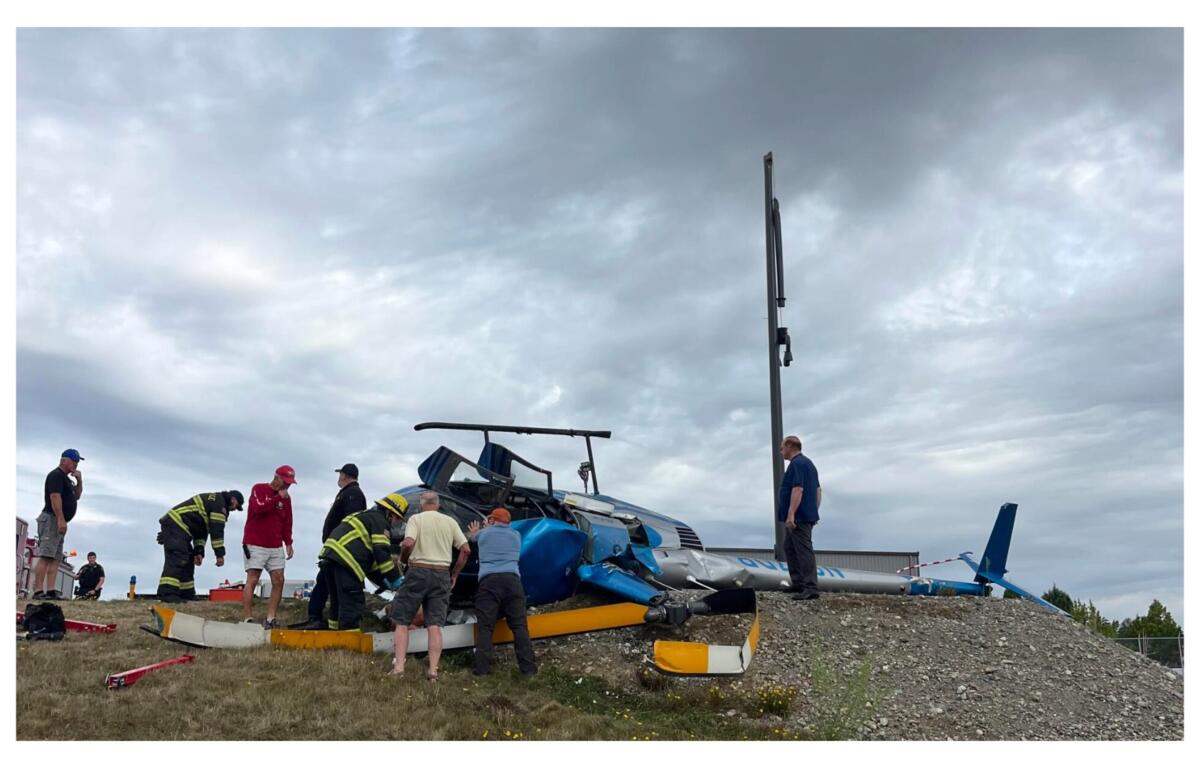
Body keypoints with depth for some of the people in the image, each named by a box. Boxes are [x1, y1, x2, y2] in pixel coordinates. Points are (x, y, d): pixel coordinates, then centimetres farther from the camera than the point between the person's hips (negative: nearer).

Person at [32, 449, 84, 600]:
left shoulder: (66, 478, 23)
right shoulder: (56, 475, -8)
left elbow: (76, 496, 28)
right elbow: (55, 497, -18)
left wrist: (79, 481, 11)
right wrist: (61, 519, -25)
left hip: (60, 522, 11)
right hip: (52, 519, -11)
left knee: (55, 559, 4)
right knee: (45, 556, -15)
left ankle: (51, 590, -1)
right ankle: (38, 591, -20)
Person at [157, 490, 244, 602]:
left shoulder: (212, 501, 25)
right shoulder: (219, 502, -7)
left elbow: (202, 530, 21)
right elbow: (217, 529, -13)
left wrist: (199, 551, 11)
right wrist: (220, 554, -11)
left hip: (175, 525, 11)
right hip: (175, 525, -11)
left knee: (188, 561, 12)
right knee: (176, 559, -20)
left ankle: (186, 595, 13)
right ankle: (167, 593, -30)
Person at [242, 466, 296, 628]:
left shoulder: (286, 497, 13)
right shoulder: (259, 489, -3)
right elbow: (259, 508, -22)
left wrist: (288, 543, 9)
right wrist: (278, 497, -17)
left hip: (276, 547, 6)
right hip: (255, 545, -6)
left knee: (279, 580, -2)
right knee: (252, 580, -8)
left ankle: (270, 619, 1)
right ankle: (247, 619, -9)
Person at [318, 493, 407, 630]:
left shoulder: (364, 516, 32)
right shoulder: (380, 521, 1)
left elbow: (370, 556, 31)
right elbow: (382, 553, -9)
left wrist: (385, 582, 28)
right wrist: (396, 580, -2)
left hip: (328, 558, 10)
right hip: (345, 562, -10)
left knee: (338, 602, 21)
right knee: (353, 603, -7)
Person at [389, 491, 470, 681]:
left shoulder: (416, 518, -1)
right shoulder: (450, 522, 10)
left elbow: (408, 543, -18)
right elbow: (466, 550, 5)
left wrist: (403, 559, 2)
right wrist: (454, 574, 14)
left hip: (418, 571, -3)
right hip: (442, 574, 3)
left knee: (402, 621, 7)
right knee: (434, 625, 4)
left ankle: (399, 667, 0)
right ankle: (433, 670, -1)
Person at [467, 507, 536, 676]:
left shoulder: (483, 534, 19)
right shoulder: (516, 535, 23)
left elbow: (474, 537, 42)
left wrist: (474, 533, 67)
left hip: (489, 580, -1)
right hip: (512, 579, 1)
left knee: (485, 626, -2)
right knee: (519, 625, 1)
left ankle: (482, 666, -11)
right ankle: (528, 666, -6)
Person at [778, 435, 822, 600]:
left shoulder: (796, 464, -15)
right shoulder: (808, 463, 18)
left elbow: (798, 490, -25)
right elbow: (817, 490, 20)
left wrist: (791, 514, -28)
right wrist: (814, 511, 22)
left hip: (798, 517, -11)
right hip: (807, 515, 11)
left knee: (804, 551, -10)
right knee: (789, 547, 18)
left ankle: (811, 588, -11)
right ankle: (798, 583, 20)